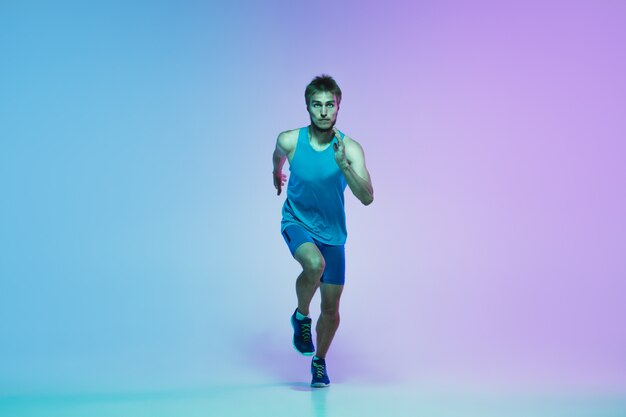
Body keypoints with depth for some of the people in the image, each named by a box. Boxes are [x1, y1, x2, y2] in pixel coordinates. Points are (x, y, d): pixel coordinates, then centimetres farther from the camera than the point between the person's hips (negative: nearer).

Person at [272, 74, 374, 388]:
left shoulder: (350, 148, -19)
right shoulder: (290, 140, -16)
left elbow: (367, 198, -29)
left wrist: (342, 164, -42)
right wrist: (277, 173, 31)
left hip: (332, 232, 1)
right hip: (296, 222, -1)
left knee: (331, 309, 6)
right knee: (314, 263, -35)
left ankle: (320, 361, 33)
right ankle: (301, 317, -6)